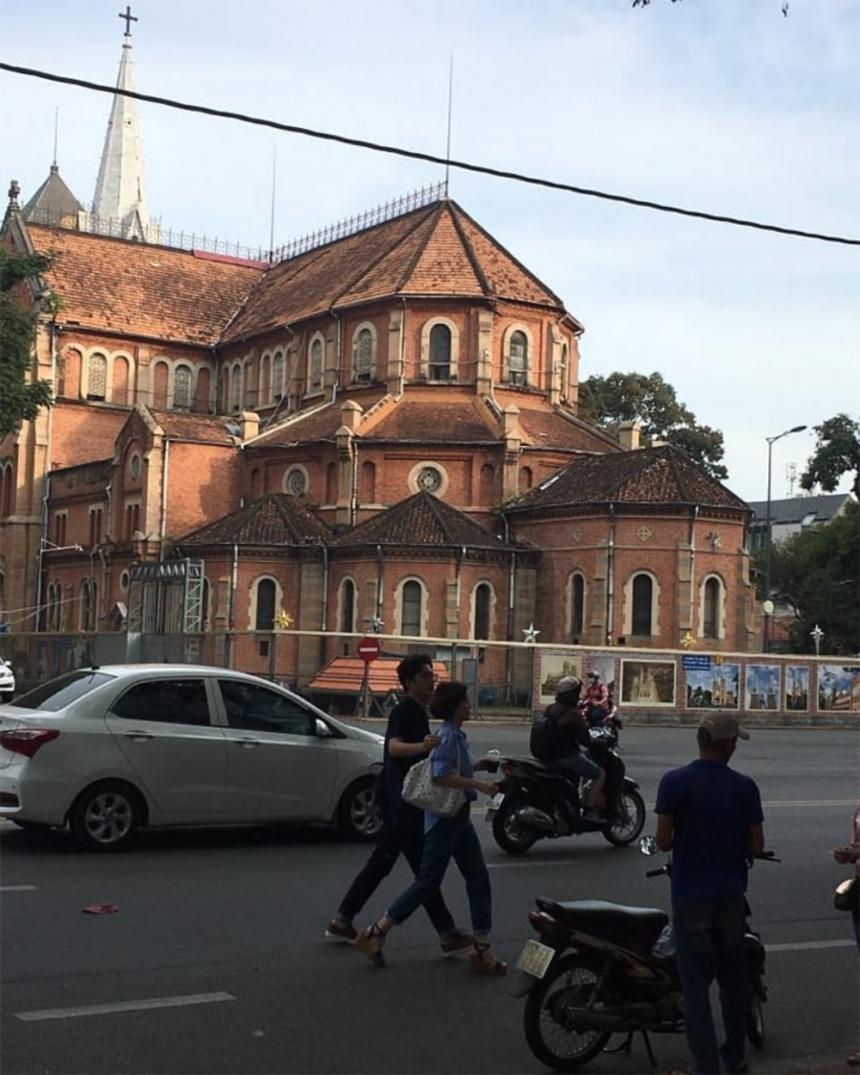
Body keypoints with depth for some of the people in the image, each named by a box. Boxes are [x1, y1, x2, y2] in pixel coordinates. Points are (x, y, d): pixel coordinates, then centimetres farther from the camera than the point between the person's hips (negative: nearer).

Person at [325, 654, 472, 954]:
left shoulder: (418, 713, 16)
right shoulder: (403, 712, -14)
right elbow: (394, 747, -34)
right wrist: (422, 746, -51)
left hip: (404, 801, 10)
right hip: (402, 801, -10)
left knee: (380, 864, 12)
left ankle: (341, 921, 17)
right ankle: (447, 934, -3)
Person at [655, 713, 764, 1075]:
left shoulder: (674, 782, -12)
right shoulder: (744, 786, -7)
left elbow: (663, 841, -12)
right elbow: (756, 845, -5)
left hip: (690, 895, -2)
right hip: (730, 893, 2)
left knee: (696, 982, 5)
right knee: (732, 978, 18)